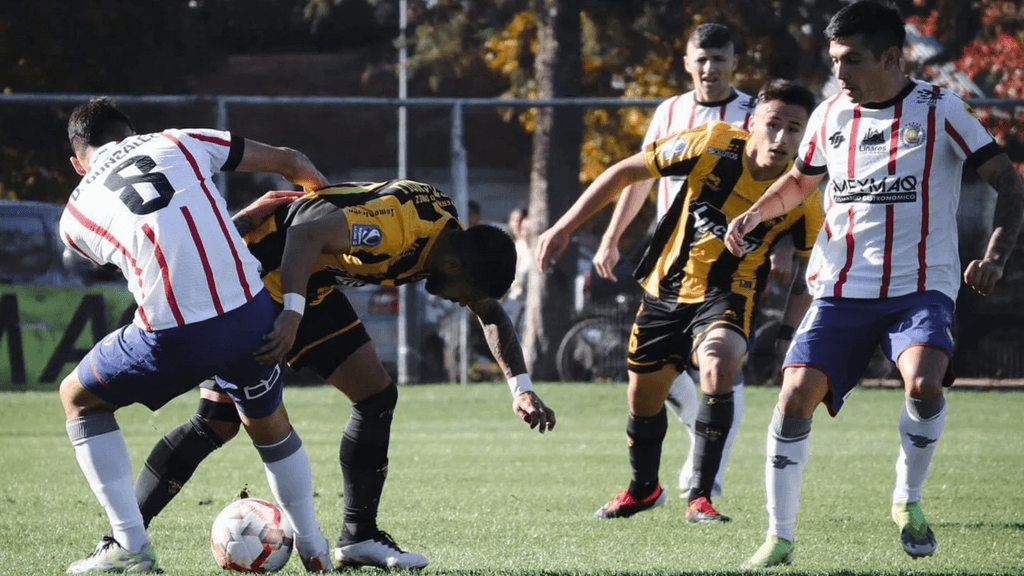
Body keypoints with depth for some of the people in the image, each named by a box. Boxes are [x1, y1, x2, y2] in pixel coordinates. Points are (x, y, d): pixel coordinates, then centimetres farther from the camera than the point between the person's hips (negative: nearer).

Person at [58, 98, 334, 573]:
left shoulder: (76, 216, 17)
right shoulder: (177, 143, 18)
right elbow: (290, 163, 21)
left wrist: (249, 213, 35)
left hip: (173, 337, -2)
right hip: (252, 315, 2)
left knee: (78, 399, 25)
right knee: (267, 421, 33)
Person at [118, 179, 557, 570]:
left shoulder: (455, 242, 0)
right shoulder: (398, 225, -30)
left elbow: (492, 315, 14)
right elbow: (306, 232, -38)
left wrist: (521, 388, 4)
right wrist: (292, 314, -46)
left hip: (310, 285, 9)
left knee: (376, 397, 4)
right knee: (219, 423, -13)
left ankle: (358, 537, 10)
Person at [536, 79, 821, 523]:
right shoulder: (714, 145, -19)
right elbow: (624, 172, -8)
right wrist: (564, 228, -8)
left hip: (727, 295, -2)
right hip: (667, 287, 2)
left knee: (719, 366, -33)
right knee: (644, 398, 13)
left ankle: (699, 496, -21)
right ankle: (643, 489, 45)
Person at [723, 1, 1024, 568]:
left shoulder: (939, 110, -3)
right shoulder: (829, 116, 9)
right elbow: (798, 181, 28)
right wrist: (753, 215, 9)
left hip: (920, 287, -3)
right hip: (840, 288, 3)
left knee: (924, 381, -30)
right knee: (797, 394, -14)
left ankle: (908, 500, -2)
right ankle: (779, 537, -1)